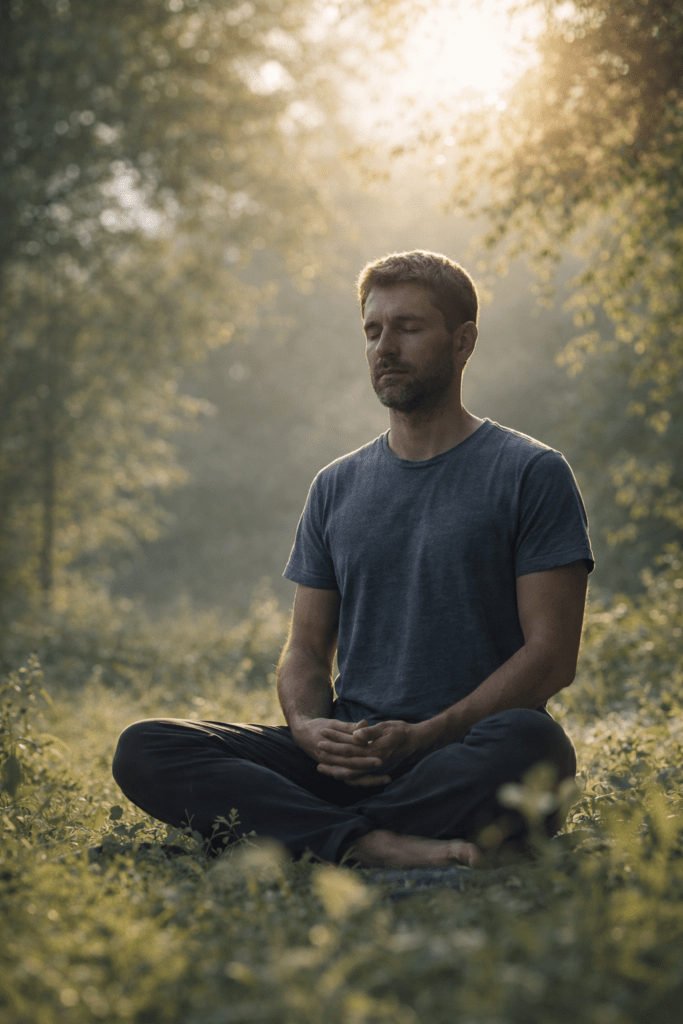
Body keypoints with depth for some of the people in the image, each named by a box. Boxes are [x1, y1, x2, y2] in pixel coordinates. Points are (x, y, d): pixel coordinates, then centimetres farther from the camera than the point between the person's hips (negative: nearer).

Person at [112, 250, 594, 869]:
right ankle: (373, 844, -33)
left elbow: (551, 655, -5)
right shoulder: (336, 487, 17)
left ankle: (313, 834, -28)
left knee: (530, 742, -39)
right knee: (143, 750, -17)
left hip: (466, 754, -4)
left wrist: (421, 736, -16)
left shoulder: (531, 475, 2)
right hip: (346, 755, 4)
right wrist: (308, 727, -7)